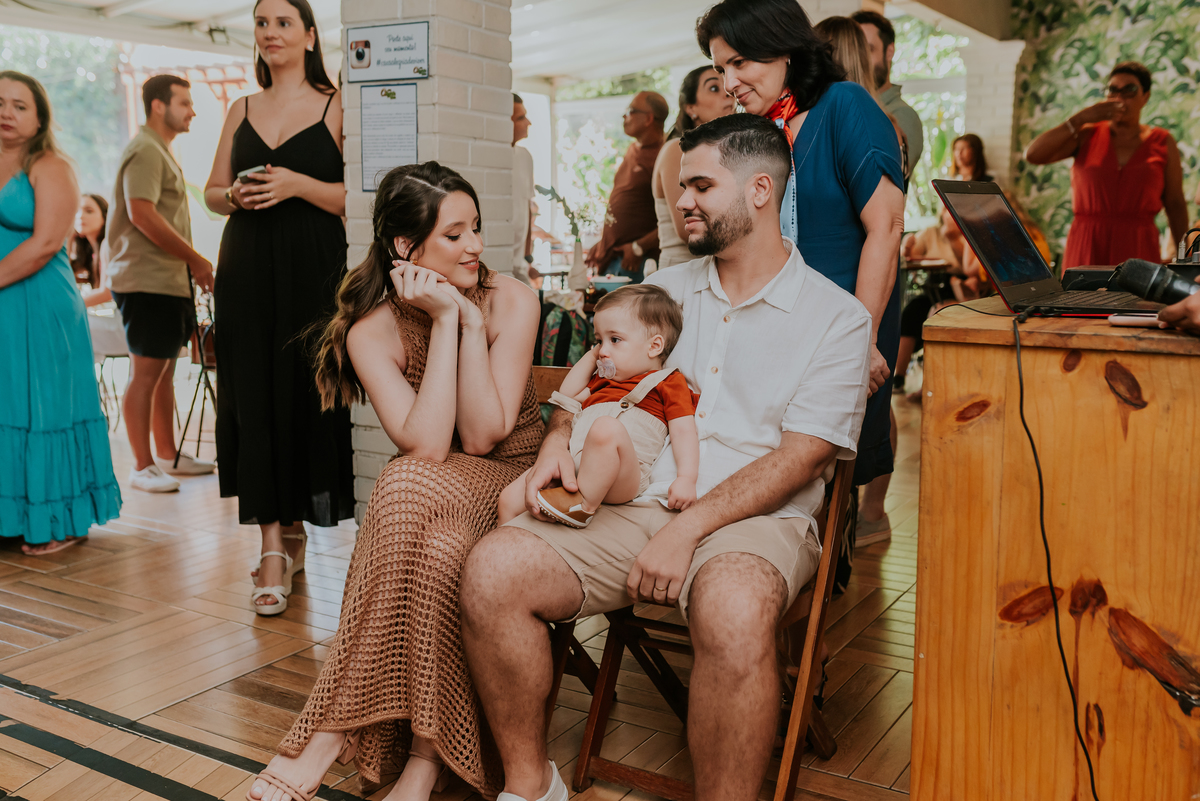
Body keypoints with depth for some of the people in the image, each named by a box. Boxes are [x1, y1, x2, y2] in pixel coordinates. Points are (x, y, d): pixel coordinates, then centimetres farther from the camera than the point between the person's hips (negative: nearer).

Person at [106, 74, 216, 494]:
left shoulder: (161, 151, 22)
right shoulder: (145, 150, -11)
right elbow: (142, 214, -21)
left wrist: (192, 264, 15)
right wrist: (195, 259, -16)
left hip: (168, 280, 10)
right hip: (147, 281, -10)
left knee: (165, 369, 14)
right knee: (146, 372, -6)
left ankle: (167, 456, 22)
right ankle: (142, 467, -1)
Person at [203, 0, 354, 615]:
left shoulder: (335, 108, 2)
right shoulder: (242, 110, 17)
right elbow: (212, 191, 19)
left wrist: (298, 184, -16)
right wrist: (237, 195, -3)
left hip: (314, 269, -4)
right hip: (246, 270, 4)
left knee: (305, 396, -1)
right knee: (253, 399, -2)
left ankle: (296, 530, 19)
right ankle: (272, 549, 2)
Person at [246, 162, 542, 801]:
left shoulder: (511, 301, -8)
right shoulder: (372, 330, -7)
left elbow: (482, 435, -15)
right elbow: (426, 445, -21)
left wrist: (470, 320, -20)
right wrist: (446, 321, -21)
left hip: (514, 485, -1)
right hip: (434, 498, 1)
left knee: (408, 489, -32)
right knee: (436, 547, -35)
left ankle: (332, 729, -20)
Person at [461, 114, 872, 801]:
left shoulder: (837, 318, 3)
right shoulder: (665, 289, 19)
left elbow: (801, 458, -7)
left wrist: (688, 529, -18)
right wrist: (558, 442, -2)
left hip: (756, 519, -4)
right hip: (633, 506, 5)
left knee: (734, 609, -40)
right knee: (492, 571, -20)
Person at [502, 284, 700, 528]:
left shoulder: (668, 382, 12)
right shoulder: (603, 380, 34)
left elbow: (684, 432, 1)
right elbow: (568, 396, 41)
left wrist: (687, 479, -15)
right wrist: (591, 356, 34)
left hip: (621, 479, -7)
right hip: (572, 465, 7)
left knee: (607, 427, -38)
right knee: (510, 499, -5)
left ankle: (583, 503, -26)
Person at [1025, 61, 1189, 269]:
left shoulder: (1162, 143, 8)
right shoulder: (1088, 136, 7)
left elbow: (1176, 205, 8)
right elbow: (1032, 155, -7)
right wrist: (1080, 118, -10)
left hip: (1137, 249, 1)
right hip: (1086, 249, 0)